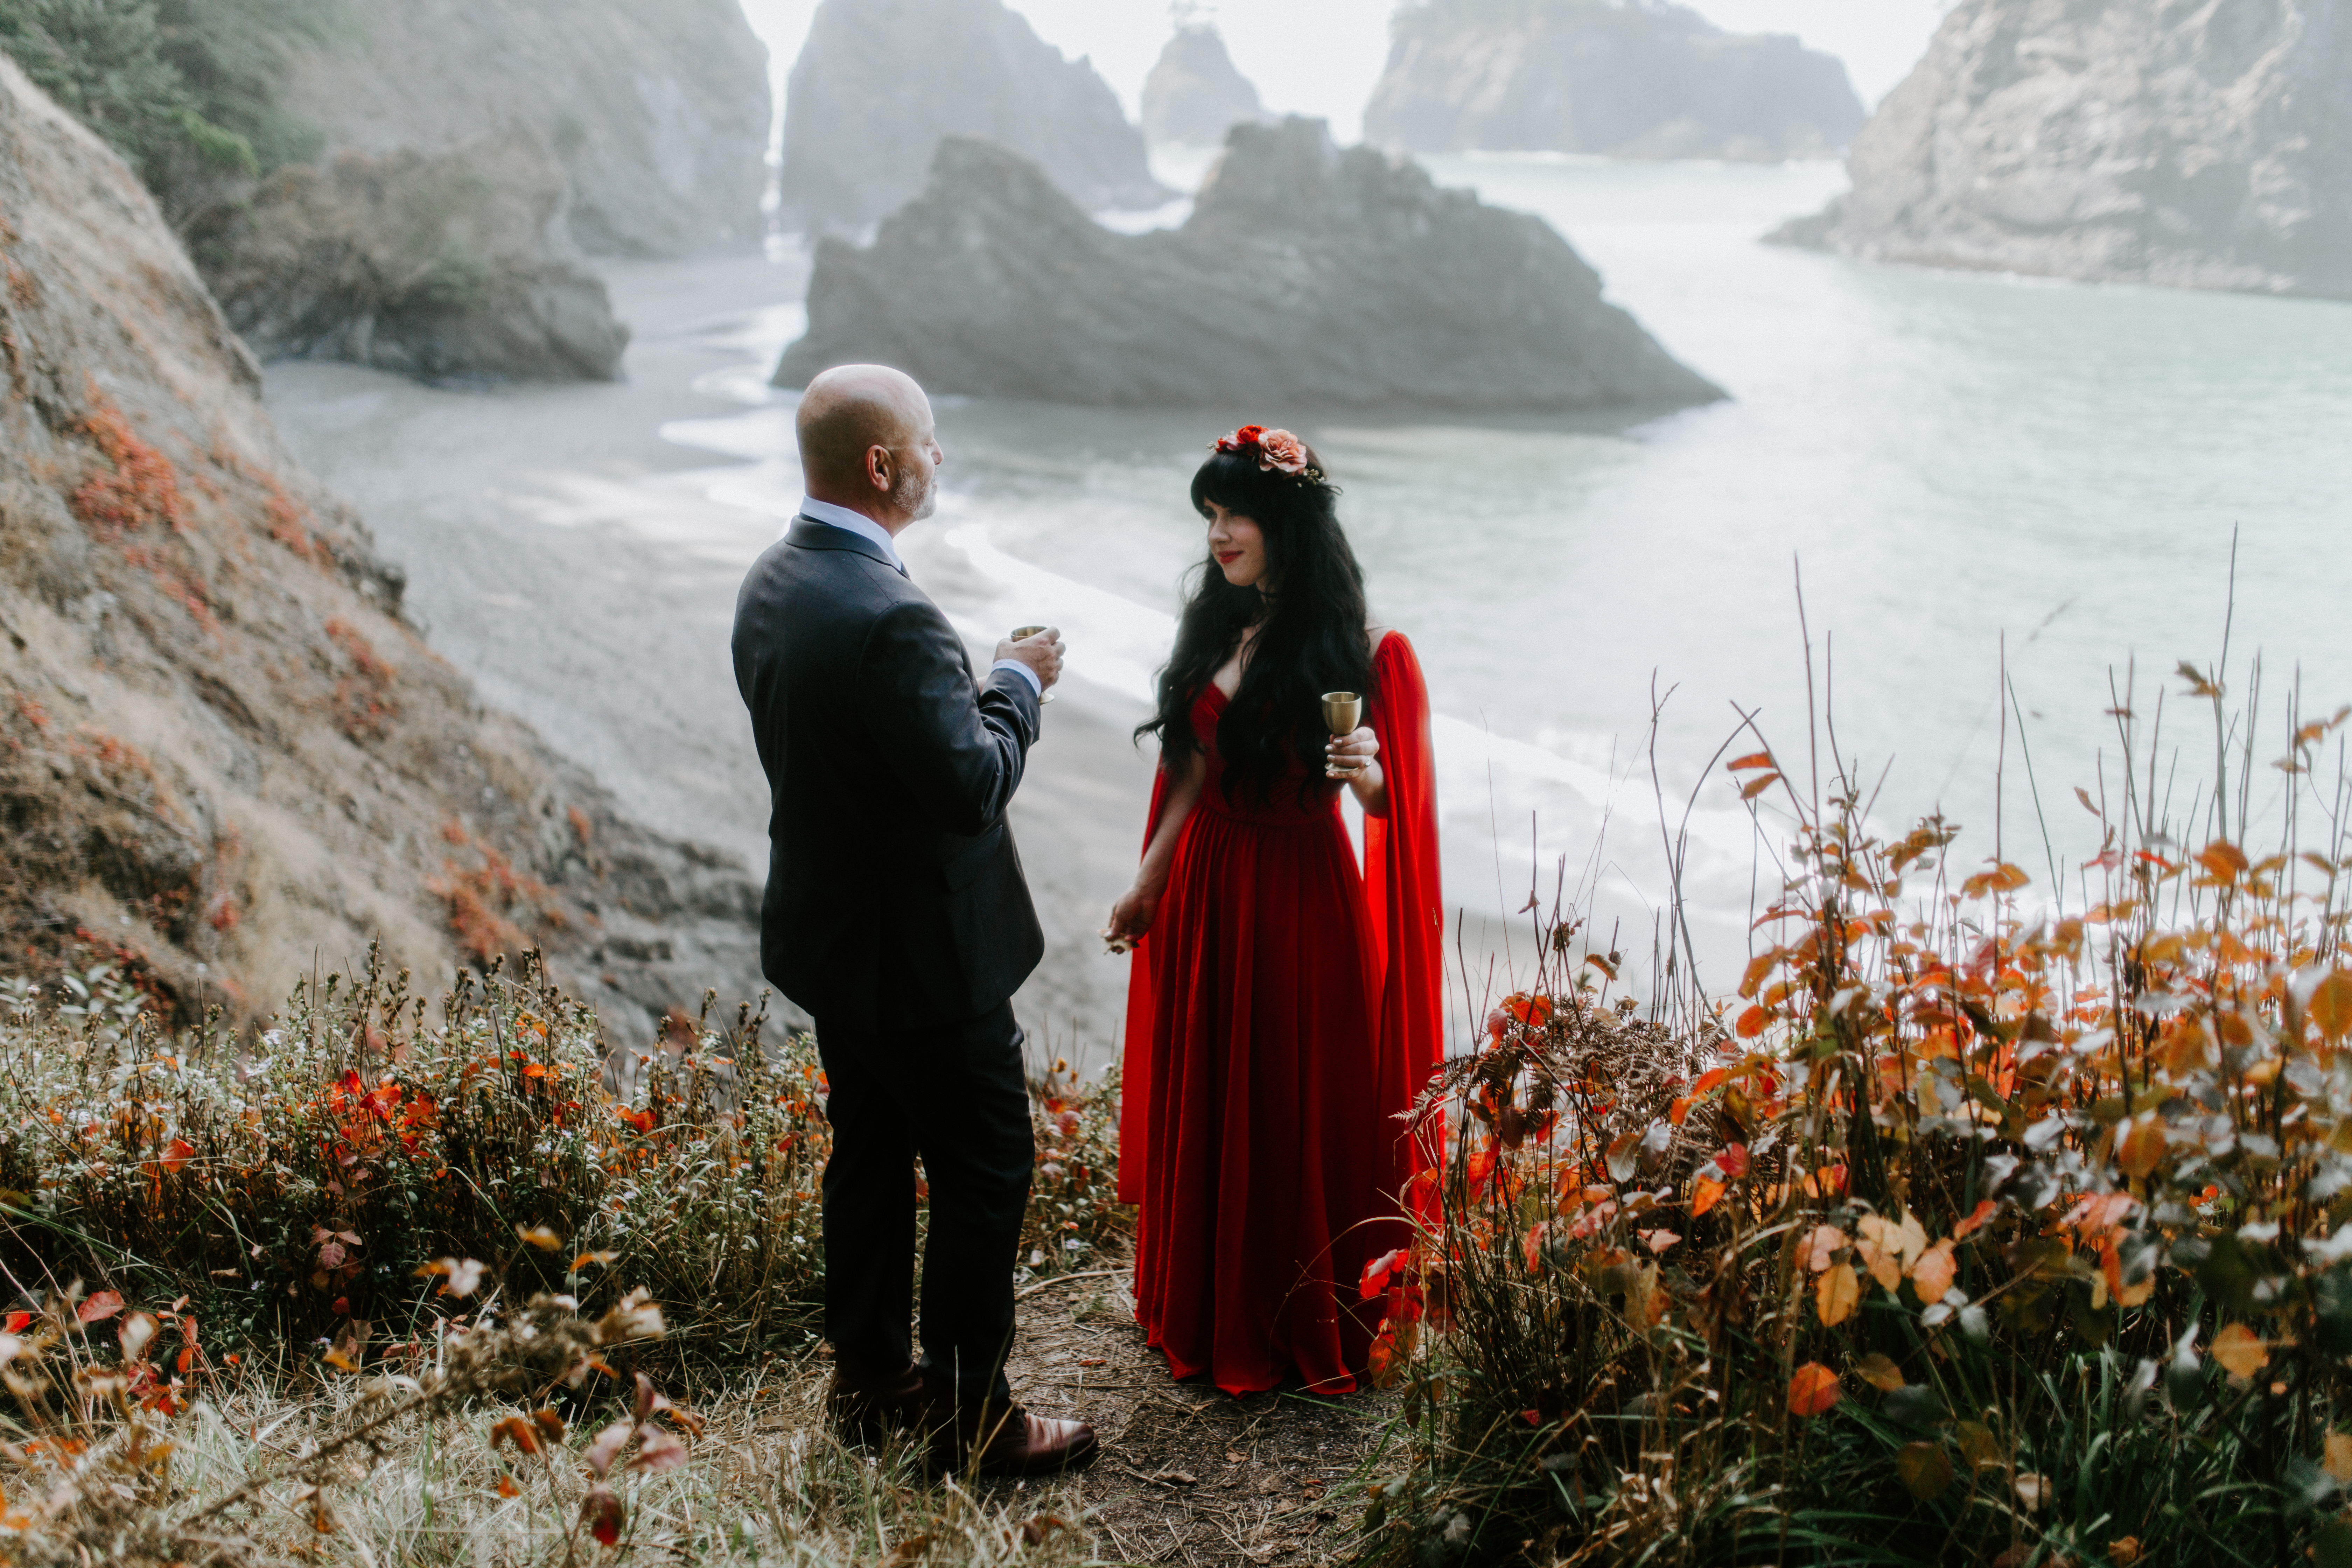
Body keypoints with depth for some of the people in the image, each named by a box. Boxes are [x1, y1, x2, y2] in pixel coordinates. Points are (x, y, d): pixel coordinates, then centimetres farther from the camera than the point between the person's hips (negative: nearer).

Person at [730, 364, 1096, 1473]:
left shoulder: (772, 584, 1)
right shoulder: (889, 618, -30)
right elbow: (974, 785, -26)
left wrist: (985, 680, 8)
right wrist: (1017, 686, -10)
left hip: (830, 933, 9)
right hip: (925, 954, -9)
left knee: (869, 1157, 21)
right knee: (986, 1173, 6)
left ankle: (867, 1380, 35)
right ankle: (969, 1412, 19)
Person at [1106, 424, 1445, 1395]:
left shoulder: (1359, 652, -12)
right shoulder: (1216, 627, 6)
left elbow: (1388, 803, -11)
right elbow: (1193, 772, 11)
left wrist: (1363, 771, -33)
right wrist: (1148, 885, 14)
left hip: (1301, 897, -6)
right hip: (1207, 891, 6)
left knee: (1301, 1108, 5)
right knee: (1204, 1104, 15)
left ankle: (1311, 1329, 24)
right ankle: (1206, 1311, 34)